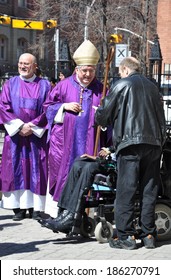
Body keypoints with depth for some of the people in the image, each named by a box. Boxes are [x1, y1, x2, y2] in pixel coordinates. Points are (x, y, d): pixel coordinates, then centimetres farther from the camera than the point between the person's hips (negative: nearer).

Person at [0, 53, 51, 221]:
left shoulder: (44, 85, 6)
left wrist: (32, 126, -11)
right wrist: (19, 126, -11)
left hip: (37, 135, -1)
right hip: (14, 134, 1)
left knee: (36, 169, -2)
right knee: (16, 169, -1)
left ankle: (35, 207, 3)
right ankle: (18, 207, 2)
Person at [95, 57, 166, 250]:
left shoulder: (121, 85, 1)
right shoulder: (152, 87, 17)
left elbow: (103, 115, 4)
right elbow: (161, 117, 20)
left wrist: (99, 119, 25)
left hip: (130, 143, -5)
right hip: (154, 143, 5)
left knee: (126, 191, -2)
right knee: (149, 190, 8)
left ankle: (126, 236, -3)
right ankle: (148, 235, 11)